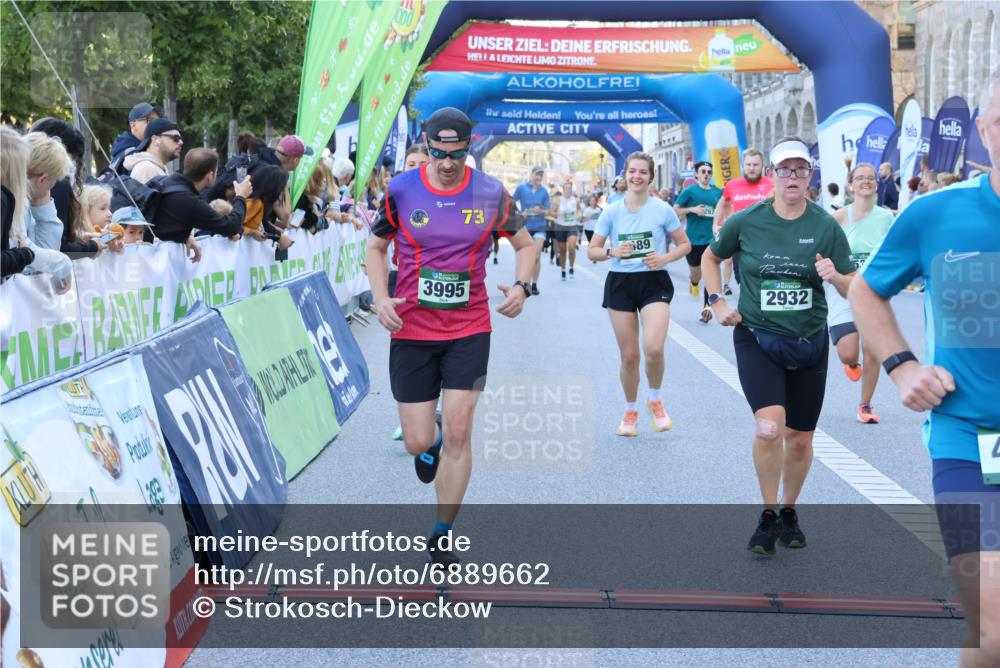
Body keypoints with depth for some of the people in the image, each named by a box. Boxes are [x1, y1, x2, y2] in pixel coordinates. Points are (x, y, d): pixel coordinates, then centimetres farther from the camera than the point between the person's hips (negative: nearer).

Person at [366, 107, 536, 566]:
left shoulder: (491, 193, -3)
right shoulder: (400, 190, -4)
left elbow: (524, 243, 11)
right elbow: (376, 246, 9)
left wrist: (521, 286, -9)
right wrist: (381, 298, -7)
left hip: (469, 329, 0)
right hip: (411, 330, 0)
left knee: (458, 433, -5)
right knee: (418, 442, 0)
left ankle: (442, 537, 12)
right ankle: (431, 443, 42)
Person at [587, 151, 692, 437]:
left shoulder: (662, 209, -2)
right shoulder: (612, 212, 1)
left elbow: (685, 245, 6)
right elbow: (592, 251, 4)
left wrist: (665, 258, -13)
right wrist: (613, 252, -16)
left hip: (654, 282, -2)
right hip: (620, 283, 2)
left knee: (653, 348, -21)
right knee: (629, 355, 5)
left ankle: (655, 398, 8)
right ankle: (630, 410, 27)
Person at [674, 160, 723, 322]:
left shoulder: (718, 192, 6)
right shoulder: (689, 191, -3)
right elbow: (675, 211, -3)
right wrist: (692, 209, -17)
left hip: (712, 239, 1)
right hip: (694, 240, -1)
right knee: (696, 274, 12)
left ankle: (706, 307, -2)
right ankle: (694, 284, 48)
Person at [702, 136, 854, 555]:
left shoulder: (826, 226, -5)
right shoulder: (746, 222, -6)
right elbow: (710, 258, 13)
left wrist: (836, 277, -23)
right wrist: (718, 303, 1)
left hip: (809, 343, 2)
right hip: (756, 338, -2)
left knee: (800, 438, 11)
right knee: (770, 427, -20)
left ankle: (789, 511, 36)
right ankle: (768, 516, 1)